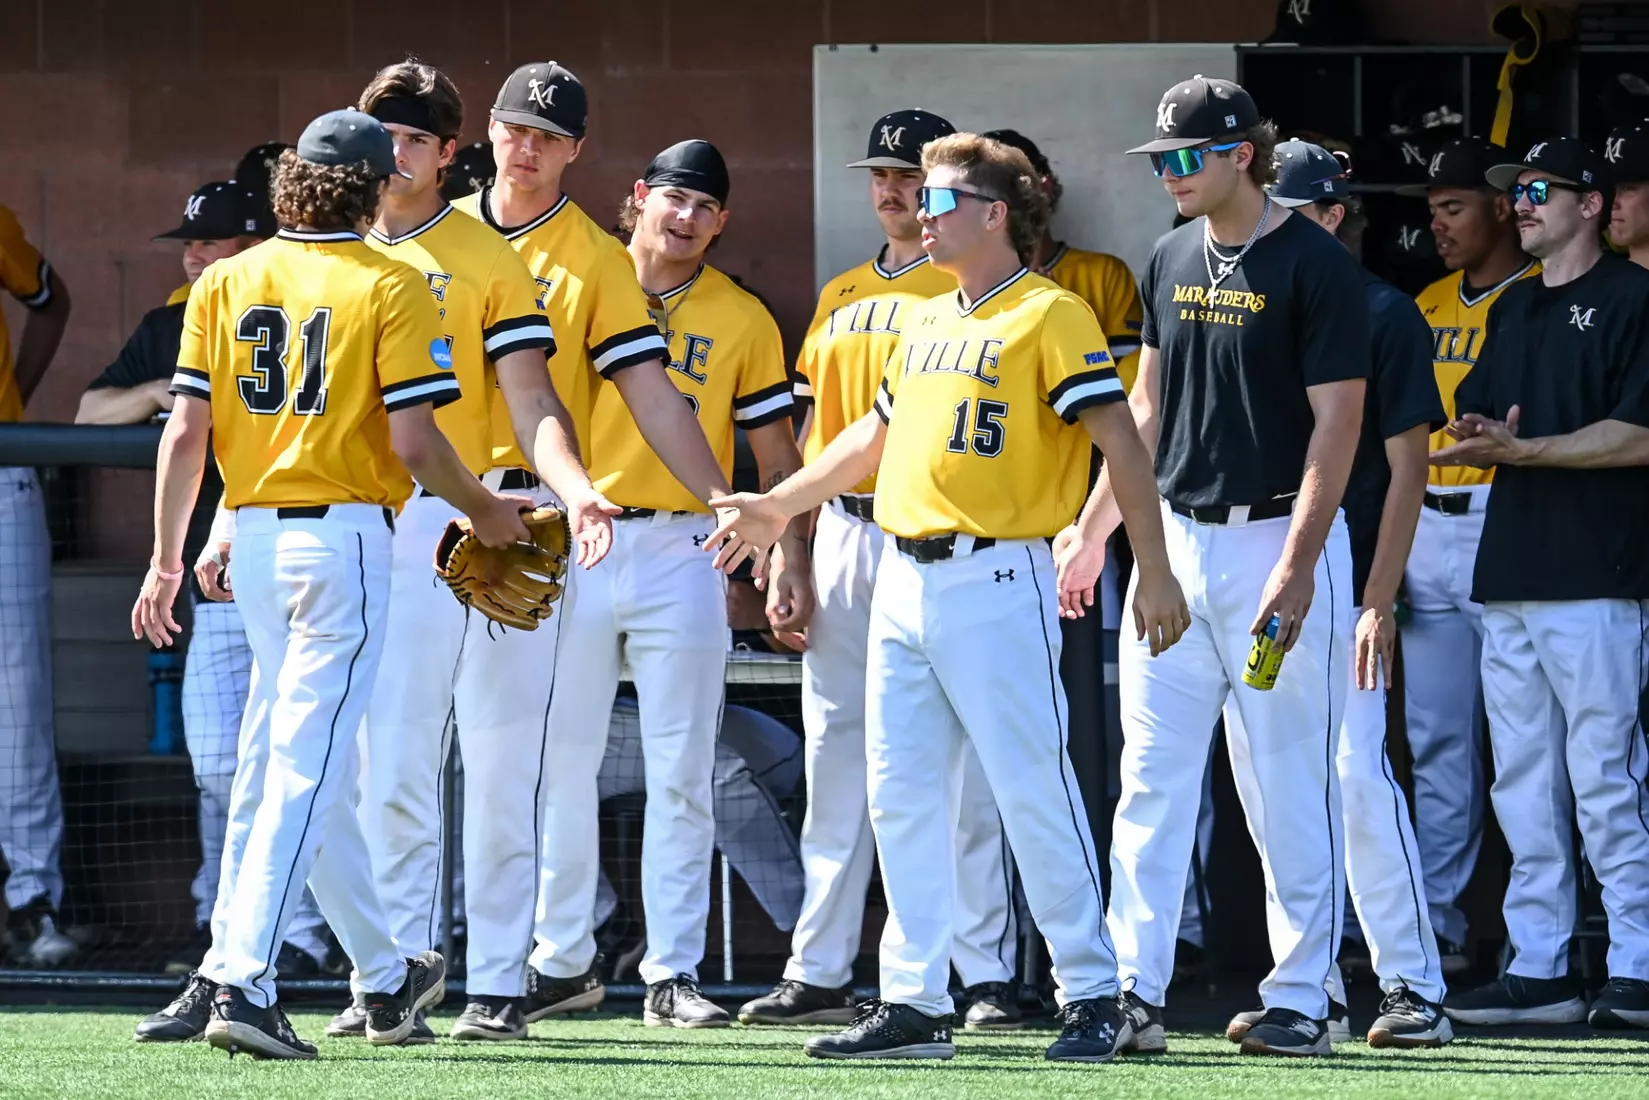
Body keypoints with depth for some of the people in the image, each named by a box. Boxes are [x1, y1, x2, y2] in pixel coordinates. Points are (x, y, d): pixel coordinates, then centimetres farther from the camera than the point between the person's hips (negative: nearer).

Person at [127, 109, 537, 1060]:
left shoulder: (226, 282, 7)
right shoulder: (389, 288, -6)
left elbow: (186, 431, 3)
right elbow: (413, 442, -12)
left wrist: (167, 559, 8)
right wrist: (485, 514, 5)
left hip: (256, 541, 6)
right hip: (345, 536, -6)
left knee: (304, 761, 16)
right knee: (304, 765, -7)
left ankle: (387, 978, 26)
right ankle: (243, 984, -17)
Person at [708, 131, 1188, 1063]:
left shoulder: (1050, 315, -7)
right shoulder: (926, 322, 18)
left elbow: (1121, 442, -12)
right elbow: (876, 434, 30)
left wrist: (1155, 573, -18)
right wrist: (777, 507, 32)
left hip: (996, 582, -8)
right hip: (904, 580, 8)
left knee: (1034, 792, -7)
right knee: (904, 796, 6)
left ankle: (1093, 996, 0)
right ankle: (914, 1003, 10)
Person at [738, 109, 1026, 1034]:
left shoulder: (962, 289, -2)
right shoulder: (842, 298, 19)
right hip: (842, 536, 7)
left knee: (960, 765, -7)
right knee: (837, 763, 9)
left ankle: (988, 974, -5)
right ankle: (820, 974, 12)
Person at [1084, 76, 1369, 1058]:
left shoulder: (1315, 266, -10)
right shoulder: (1174, 262, 11)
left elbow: (1336, 422, -13)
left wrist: (1297, 565, -19)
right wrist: (1094, 527, 17)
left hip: (1278, 541, -6)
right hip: (1174, 537, 6)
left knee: (1289, 788, -2)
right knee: (1152, 781, 2)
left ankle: (1302, 998, 5)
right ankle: (1137, 991, 3)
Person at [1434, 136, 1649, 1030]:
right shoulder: (1513, 309, 20)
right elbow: (1473, 421, 23)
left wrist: (1521, 450, -17)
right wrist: (1481, 439, -1)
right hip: (1509, 577, 8)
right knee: (1522, 787, 7)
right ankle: (1537, 968, 11)